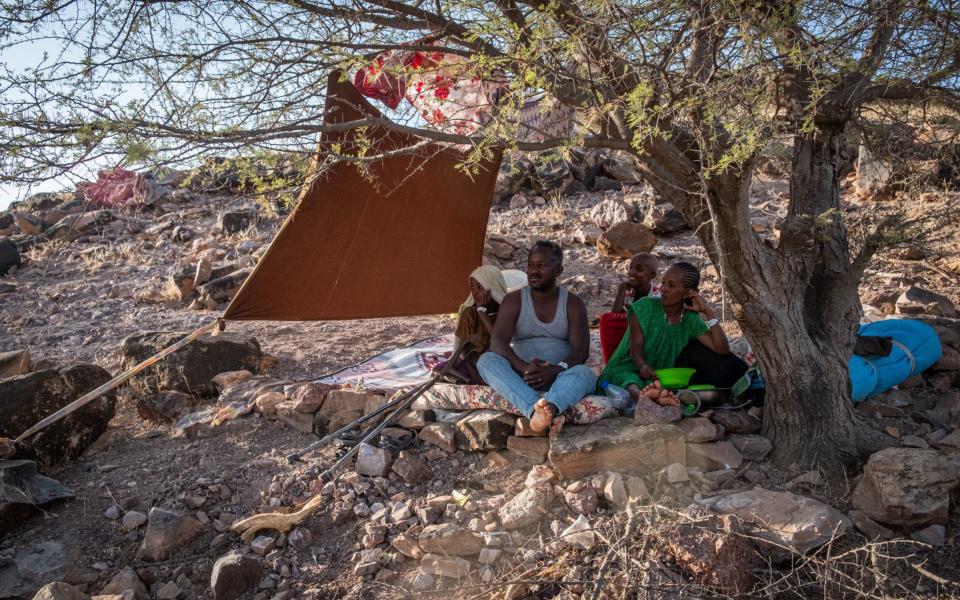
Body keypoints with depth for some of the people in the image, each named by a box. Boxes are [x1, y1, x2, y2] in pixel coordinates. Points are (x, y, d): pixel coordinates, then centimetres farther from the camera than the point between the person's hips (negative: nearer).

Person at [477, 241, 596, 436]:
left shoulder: (573, 304, 7)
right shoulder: (513, 300, 6)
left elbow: (581, 350, -6)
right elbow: (497, 342, -9)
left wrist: (555, 370, -28)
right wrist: (523, 367, -29)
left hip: (559, 378, 0)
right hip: (519, 378, 0)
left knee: (585, 374, -32)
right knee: (486, 360, -29)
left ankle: (542, 414, -63)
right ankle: (541, 413, -54)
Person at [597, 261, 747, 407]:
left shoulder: (691, 320, 2)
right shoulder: (644, 307, -5)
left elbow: (722, 350, -8)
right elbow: (635, 346, -15)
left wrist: (709, 312, -12)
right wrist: (642, 366, -37)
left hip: (662, 376, 4)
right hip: (629, 369, -3)